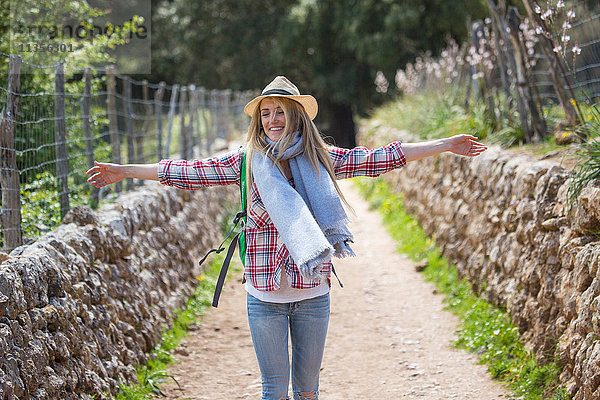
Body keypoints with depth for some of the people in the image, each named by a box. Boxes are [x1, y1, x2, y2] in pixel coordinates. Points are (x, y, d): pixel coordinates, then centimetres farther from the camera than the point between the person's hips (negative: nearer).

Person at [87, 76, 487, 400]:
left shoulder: (322, 158, 2)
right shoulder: (246, 161, 0)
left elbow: (380, 158, 4)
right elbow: (189, 172, 2)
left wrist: (447, 145, 4)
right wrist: (124, 172, 2)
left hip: (314, 294, 1)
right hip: (265, 295, -1)